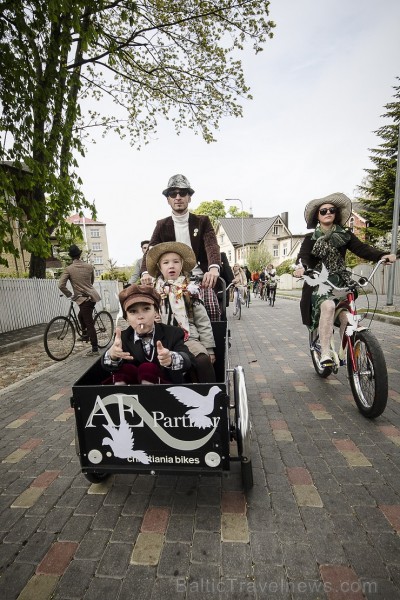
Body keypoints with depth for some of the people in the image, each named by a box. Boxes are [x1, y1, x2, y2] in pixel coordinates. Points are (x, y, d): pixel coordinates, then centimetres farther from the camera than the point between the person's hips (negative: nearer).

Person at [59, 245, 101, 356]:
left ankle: (95, 350, 5)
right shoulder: (89, 266, 7)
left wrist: (70, 294, 0)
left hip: (83, 299, -5)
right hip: (92, 296, 5)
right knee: (81, 315, 28)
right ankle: (85, 334, 32)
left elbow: (61, 285, -14)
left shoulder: (68, 269, -6)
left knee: (89, 324, -1)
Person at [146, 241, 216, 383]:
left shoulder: (190, 290, 5)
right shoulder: (154, 291, 8)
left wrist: (209, 349, 4)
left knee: (203, 360, -27)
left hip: (189, 338, 0)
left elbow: (203, 321, 5)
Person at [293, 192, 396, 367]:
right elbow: (303, 254, -11)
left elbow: (361, 248, -1)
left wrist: (382, 255, -20)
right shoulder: (312, 237, 6)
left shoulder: (345, 234, 12)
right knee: (328, 306, -31)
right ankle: (325, 354, -29)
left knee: (346, 314, -17)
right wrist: (301, 266, -34)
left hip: (340, 280, 3)